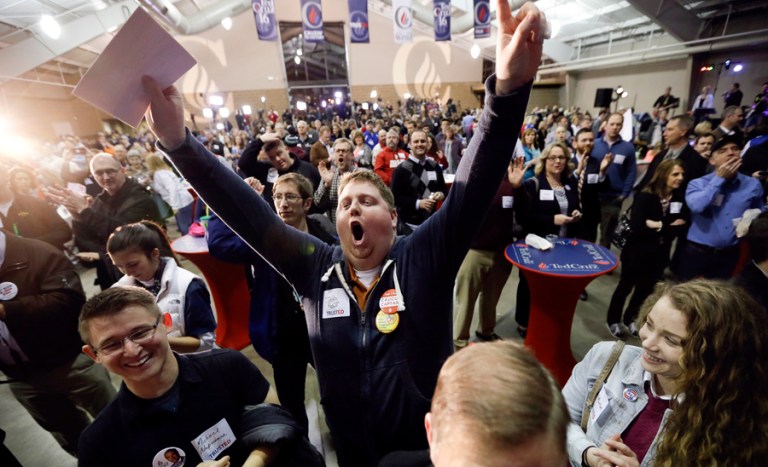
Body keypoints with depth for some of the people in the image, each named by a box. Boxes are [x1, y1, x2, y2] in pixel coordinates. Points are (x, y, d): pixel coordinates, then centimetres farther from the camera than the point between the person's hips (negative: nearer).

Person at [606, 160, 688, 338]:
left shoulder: (681, 199, -2)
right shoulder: (645, 196, -14)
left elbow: (681, 227, -7)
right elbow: (636, 225, -25)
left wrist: (657, 226, -18)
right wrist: (667, 226, -17)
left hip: (659, 255, 4)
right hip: (638, 252, -4)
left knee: (645, 289, 16)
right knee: (625, 286, 11)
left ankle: (629, 320, 36)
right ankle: (613, 321, 27)